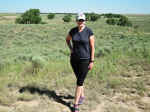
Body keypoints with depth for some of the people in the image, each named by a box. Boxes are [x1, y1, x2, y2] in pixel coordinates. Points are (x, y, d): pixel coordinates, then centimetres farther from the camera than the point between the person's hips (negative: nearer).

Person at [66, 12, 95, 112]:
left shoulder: (89, 31, -12)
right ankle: (82, 96, 41)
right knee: (80, 79, 18)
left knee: (80, 82, -4)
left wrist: (92, 61, -11)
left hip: (85, 60, -4)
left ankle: (76, 104, 5)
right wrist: (71, 49, 5)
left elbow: (92, 47, -9)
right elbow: (67, 39, 20)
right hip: (74, 59, 4)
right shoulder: (73, 31, -1)